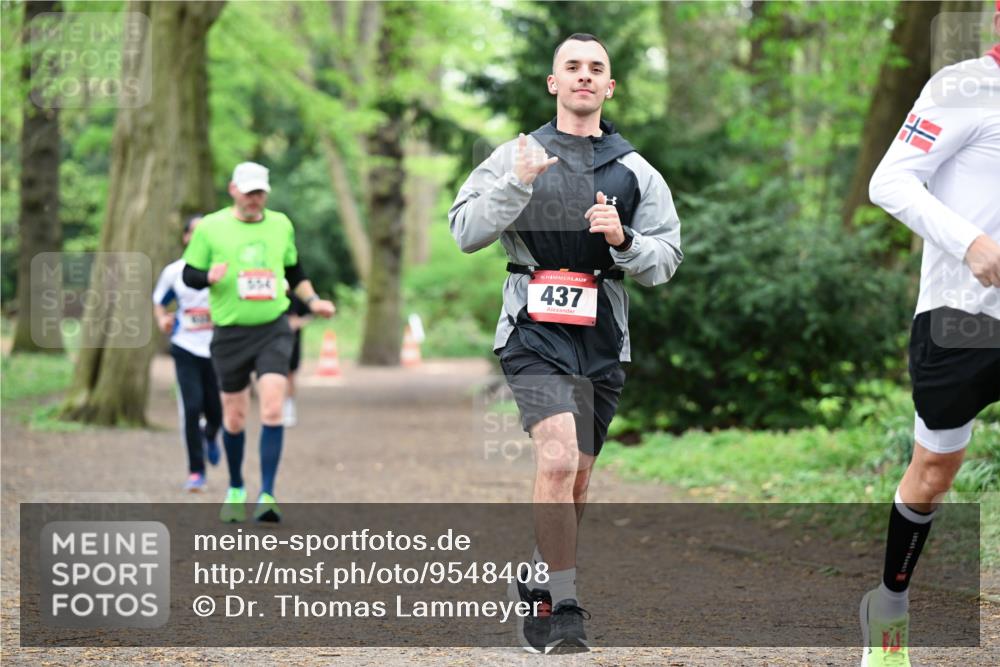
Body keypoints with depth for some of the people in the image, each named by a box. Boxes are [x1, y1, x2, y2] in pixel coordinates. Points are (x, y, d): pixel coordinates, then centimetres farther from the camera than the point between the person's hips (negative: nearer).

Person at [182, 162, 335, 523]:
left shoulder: (281, 225, 8)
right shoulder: (210, 227, -1)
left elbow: (294, 271, 22)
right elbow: (189, 274, 2)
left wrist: (313, 301, 9)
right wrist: (210, 277, -20)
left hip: (273, 330, 1)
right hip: (230, 333, -1)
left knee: (272, 410, -16)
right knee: (234, 417, 7)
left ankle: (267, 496, -16)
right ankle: (236, 489, 29)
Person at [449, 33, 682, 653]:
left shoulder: (636, 171, 13)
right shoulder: (516, 155, 8)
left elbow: (667, 259, 11)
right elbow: (465, 232, -1)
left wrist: (623, 240, -9)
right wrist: (517, 185, -15)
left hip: (603, 339, 4)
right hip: (536, 330, -4)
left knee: (576, 481, 9)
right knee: (558, 459, -22)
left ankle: (536, 586, 30)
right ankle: (562, 610, -21)